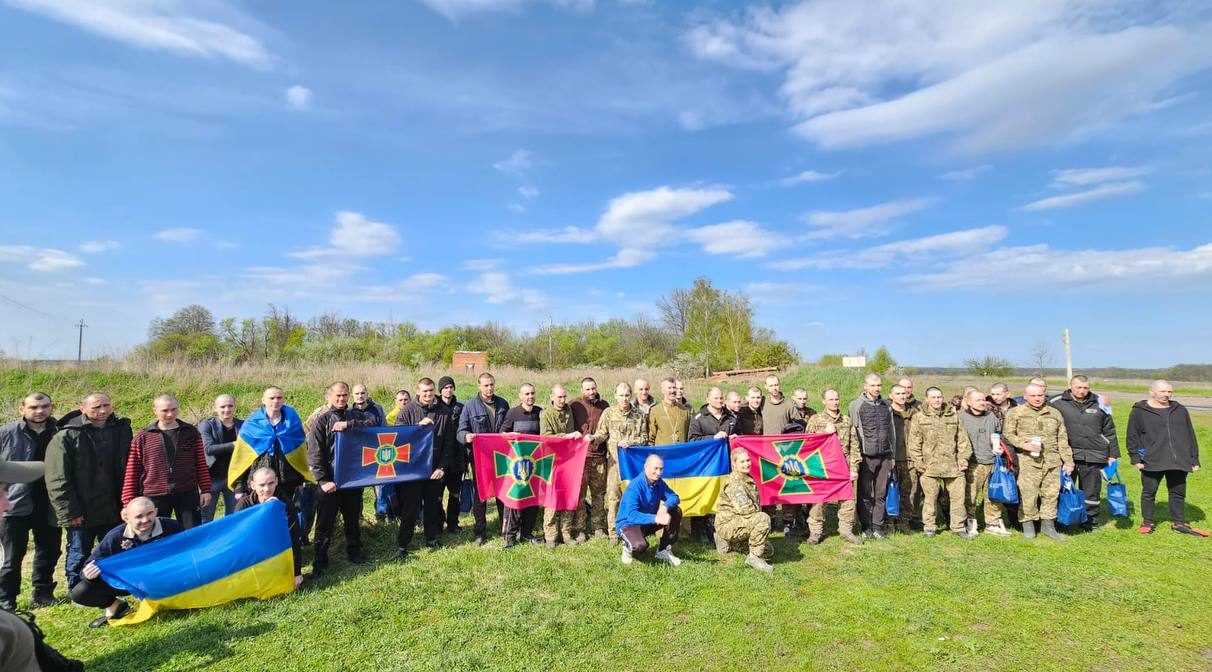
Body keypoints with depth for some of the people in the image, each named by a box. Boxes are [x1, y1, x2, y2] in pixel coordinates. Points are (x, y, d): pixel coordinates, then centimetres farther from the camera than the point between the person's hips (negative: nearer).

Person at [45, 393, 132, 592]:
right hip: (81, 513, -4)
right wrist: (69, 512, -15)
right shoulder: (67, 435, -10)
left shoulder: (121, 430, 3)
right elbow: (57, 480, -11)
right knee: (78, 555, 10)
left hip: (113, 509, 5)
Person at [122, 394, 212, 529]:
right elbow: (132, 473, 5)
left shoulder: (190, 432, 5)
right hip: (154, 497, 0)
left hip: (188, 494, 0)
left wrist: (205, 490, 2)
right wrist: (129, 502, 1)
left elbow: (201, 464, 6)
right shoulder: (142, 438, 3)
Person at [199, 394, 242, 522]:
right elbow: (208, 448, -17)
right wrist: (233, 445, -25)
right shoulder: (206, 425, -3)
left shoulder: (242, 425, 4)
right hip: (212, 478, -2)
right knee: (205, 518, 6)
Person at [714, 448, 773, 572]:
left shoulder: (749, 479, 13)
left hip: (739, 523, 10)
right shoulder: (734, 482, -18)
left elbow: (756, 505, 19)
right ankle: (754, 557, -19)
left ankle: (727, 541, 23)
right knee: (763, 519, -31)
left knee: (769, 552, 13)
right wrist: (758, 511, -10)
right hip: (727, 524, -10)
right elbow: (744, 509, -27)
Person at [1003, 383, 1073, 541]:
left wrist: (1068, 461, 13)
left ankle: (1048, 525, 19)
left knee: (1051, 493, 6)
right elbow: (1008, 434, 0)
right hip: (1027, 461, -4)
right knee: (1028, 494, -4)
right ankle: (1028, 524, 10)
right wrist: (1023, 445, -15)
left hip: (1052, 461, 4)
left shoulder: (1055, 414, 15)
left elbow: (1063, 440, 17)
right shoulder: (1015, 413, 2)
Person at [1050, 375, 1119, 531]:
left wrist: (1113, 454, 12)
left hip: (1093, 456, 2)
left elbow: (1109, 431, 14)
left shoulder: (1100, 404, 7)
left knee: (1092, 492, 9)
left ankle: (1090, 522, 23)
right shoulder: (1057, 403, -1)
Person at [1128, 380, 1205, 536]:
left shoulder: (1180, 410, 12)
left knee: (1178, 493, 13)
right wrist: (1135, 458, -5)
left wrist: (1195, 459, 11)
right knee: (1148, 493, 5)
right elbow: (1132, 437, 0)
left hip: (1179, 462, 4)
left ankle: (1178, 523, 26)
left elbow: (1190, 436, 15)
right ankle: (1147, 523, 16)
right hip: (1152, 462, -4)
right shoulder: (1139, 411, 0)